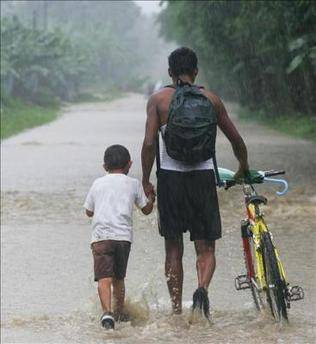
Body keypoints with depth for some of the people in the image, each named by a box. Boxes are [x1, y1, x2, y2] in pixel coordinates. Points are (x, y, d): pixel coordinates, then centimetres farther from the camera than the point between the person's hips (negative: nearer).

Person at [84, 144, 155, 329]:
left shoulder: (98, 184, 16)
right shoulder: (133, 184, 12)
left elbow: (89, 211, 24)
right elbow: (146, 209, 20)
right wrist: (152, 197, 39)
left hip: (101, 236, -1)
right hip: (124, 236, 1)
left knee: (104, 278, -13)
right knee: (118, 277, 20)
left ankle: (107, 312, -32)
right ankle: (120, 312, 27)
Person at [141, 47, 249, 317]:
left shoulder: (158, 100, 0)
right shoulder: (211, 99, 5)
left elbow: (149, 143, -9)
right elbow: (236, 140, 11)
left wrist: (146, 180, 0)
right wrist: (243, 168, 28)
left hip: (170, 177, 0)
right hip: (203, 177, 0)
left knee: (173, 249, 10)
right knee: (206, 248, 5)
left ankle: (176, 309, 11)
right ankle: (202, 288, -23)